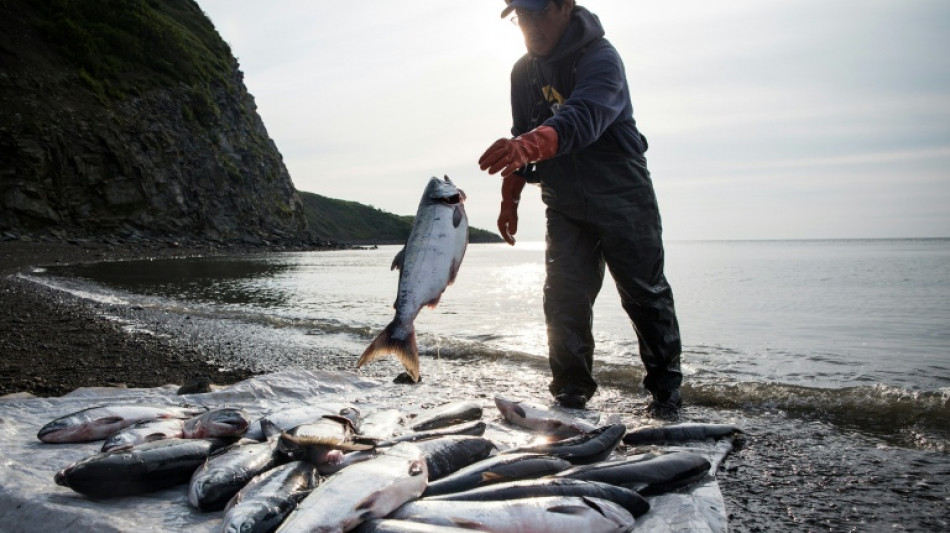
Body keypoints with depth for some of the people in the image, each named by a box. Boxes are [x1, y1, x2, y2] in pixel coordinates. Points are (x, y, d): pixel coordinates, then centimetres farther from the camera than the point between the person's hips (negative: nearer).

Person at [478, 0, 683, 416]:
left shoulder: (600, 58, -19)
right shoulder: (524, 71, 3)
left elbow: (583, 117, -40)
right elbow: (521, 134, 13)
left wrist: (529, 145, -58)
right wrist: (509, 200, 8)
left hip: (622, 196, -5)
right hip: (564, 203, 5)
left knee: (645, 293, 3)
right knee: (564, 295, -3)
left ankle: (665, 385, 19)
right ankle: (571, 391, 6)